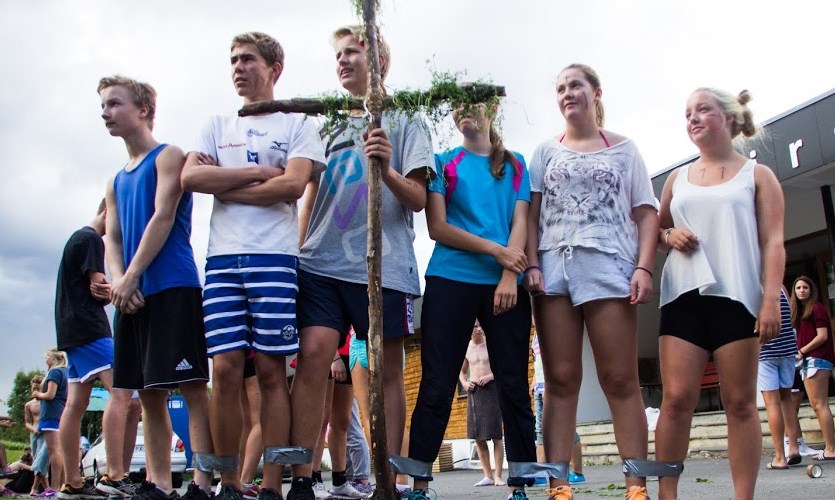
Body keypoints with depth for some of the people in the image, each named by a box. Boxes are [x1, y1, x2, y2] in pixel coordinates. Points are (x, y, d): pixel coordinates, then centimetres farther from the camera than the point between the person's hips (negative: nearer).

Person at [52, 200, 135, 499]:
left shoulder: (78, 238, 25)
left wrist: (104, 290, -4)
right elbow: (98, 287, -14)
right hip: (88, 328, -10)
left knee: (76, 404, 7)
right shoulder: (92, 239, -7)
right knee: (120, 391, -18)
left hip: (73, 330, 10)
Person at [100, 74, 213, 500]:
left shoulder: (168, 156, 2)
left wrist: (130, 278, -12)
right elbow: (112, 240, 15)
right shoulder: (116, 181, 22)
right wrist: (117, 281, -5)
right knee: (149, 394, 7)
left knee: (191, 386, -9)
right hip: (132, 297, 8)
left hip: (173, 288, -8)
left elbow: (163, 218, -9)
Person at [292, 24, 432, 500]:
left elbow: (419, 200, 1)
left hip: (384, 263, -2)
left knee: (388, 370, -1)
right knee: (313, 354, -13)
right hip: (322, 261, 3)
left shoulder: (403, 121, 10)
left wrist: (387, 170, -18)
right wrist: (298, 246, 14)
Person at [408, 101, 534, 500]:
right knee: (436, 386, -2)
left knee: (513, 385, 1)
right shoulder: (443, 162, 10)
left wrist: (510, 275, -11)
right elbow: (437, 227, 0)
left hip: (506, 284, 1)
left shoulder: (515, 164, 15)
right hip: (450, 281, -1)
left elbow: (520, 222, 4)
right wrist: (497, 250, -8)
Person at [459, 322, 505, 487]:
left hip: (491, 388, -4)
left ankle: (498, 475, -3)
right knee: (478, 436, 3)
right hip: (474, 391, 4)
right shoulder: (465, 349, 9)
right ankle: (488, 475, 10)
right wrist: (464, 383, 1)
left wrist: (491, 376, -16)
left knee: (495, 435, -7)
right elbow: (462, 372, 21)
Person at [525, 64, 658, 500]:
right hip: (554, 268, 2)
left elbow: (646, 213, 8)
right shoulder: (546, 151, 18)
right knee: (560, 380, -1)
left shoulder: (623, 149, 15)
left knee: (620, 380, -4)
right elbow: (531, 214, 10)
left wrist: (644, 268, -5)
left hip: (609, 267, -1)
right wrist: (532, 265, -4)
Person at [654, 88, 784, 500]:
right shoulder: (678, 178, 18)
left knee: (740, 402, -1)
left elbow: (772, 240, 1)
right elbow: (656, 231, 26)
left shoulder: (757, 174, 9)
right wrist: (669, 236, 1)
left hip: (737, 295, -2)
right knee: (677, 399, -5)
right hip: (683, 295, 3)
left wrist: (771, 299, -10)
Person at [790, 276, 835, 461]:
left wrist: (802, 351, -10)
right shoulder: (800, 311, 20)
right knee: (815, 405, 6)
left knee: (820, 404, -12)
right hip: (807, 361, 9)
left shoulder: (816, 308, -5)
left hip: (817, 359, -9)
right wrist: (800, 354, 3)